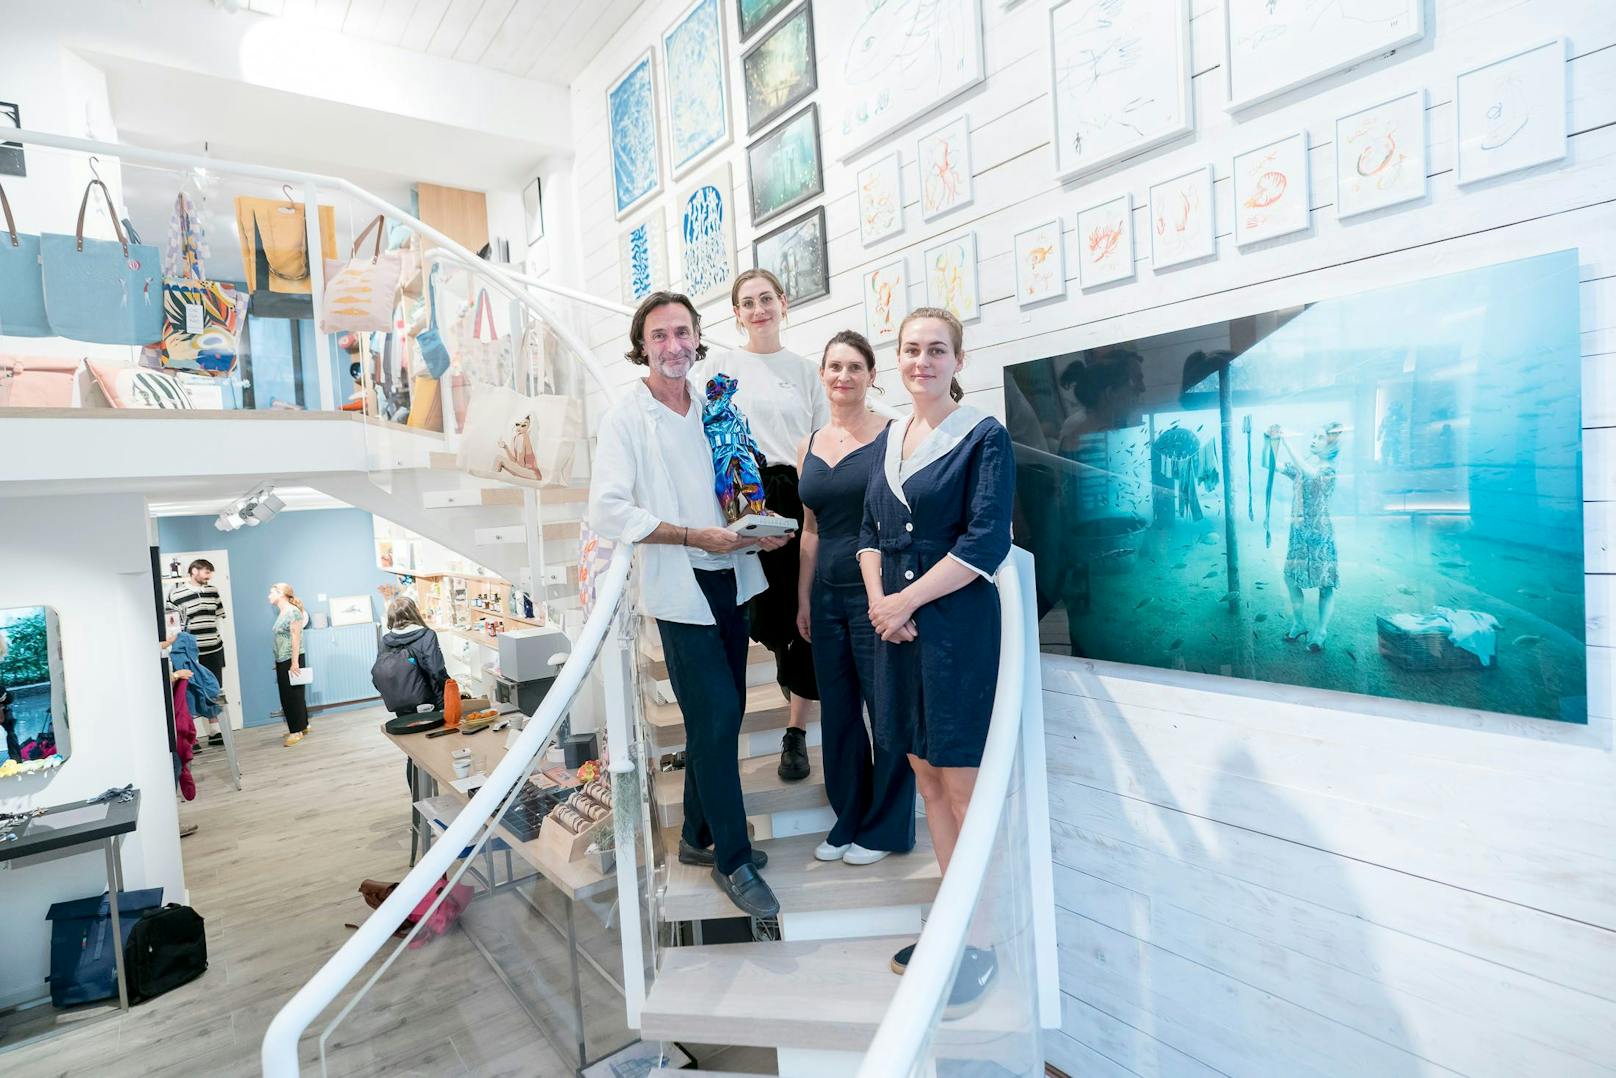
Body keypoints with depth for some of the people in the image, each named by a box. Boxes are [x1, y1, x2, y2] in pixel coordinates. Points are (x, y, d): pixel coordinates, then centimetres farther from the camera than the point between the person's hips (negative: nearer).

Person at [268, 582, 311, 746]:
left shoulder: (293, 611, -12)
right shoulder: (281, 613, 13)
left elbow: (296, 638, -17)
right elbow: (281, 638, 16)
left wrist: (295, 662, -20)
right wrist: (277, 661, 16)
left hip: (291, 660, -9)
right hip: (282, 661, 9)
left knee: (293, 695, -4)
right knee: (286, 696, 11)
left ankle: (297, 730, 2)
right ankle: (302, 726, 20)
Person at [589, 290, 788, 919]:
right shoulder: (626, 417, -6)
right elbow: (607, 513, -15)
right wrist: (697, 536, -19)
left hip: (731, 578, 6)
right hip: (680, 588, -6)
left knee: (722, 715, 13)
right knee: (716, 716, -6)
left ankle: (700, 835, 32)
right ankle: (733, 859, 12)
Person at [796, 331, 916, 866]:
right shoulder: (809, 446, 11)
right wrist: (803, 596, 13)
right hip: (827, 595, 6)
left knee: (886, 708, 4)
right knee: (837, 711, 13)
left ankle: (886, 828, 23)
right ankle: (849, 821, 31)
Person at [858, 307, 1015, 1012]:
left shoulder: (984, 437, -5)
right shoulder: (887, 441, 14)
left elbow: (986, 542, -13)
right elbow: (870, 531, 13)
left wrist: (905, 600, -12)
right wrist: (878, 600, -4)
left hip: (958, 624, -6)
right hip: (894, 627, 6)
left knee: (962, 783, -1)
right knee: (925, 774, 12)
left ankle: (981, 944, 15)